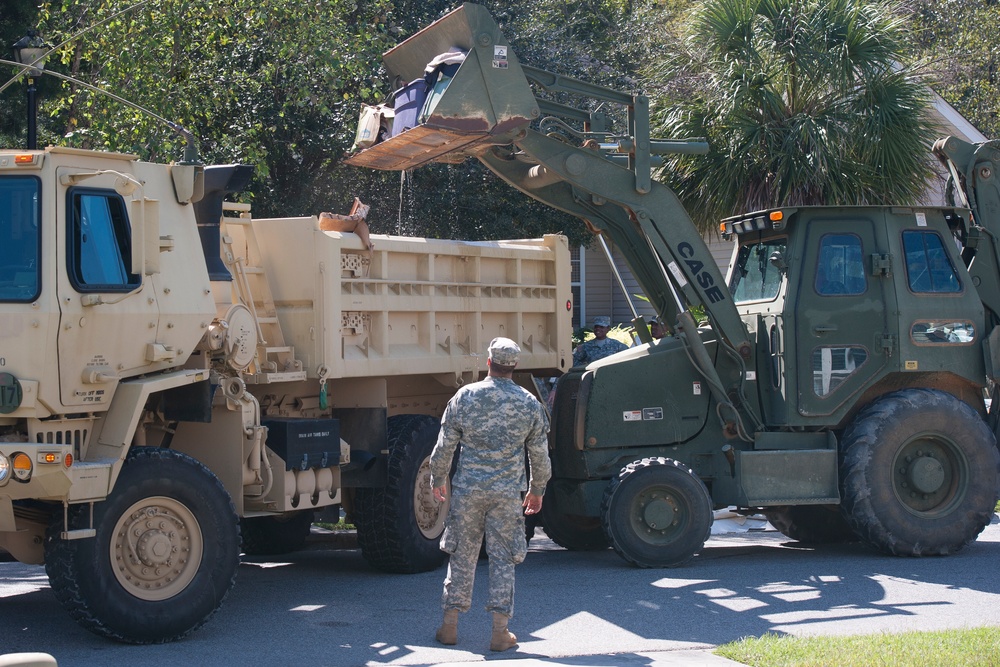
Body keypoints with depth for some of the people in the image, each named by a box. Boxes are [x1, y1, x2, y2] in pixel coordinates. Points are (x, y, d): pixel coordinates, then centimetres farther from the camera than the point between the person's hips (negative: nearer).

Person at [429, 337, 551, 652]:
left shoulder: (464, 396, -2)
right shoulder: (529, 404, 0)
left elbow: (444, 446, 2)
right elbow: (540, 455, 7)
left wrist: (437, 479, 17)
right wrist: (537, 490, 21)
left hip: (467, 489, 0)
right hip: (507, 493, 0)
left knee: (462, 555, 10)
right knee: (503, 559, 5)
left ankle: (450, 626, 15)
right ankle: (500, 632, 4)